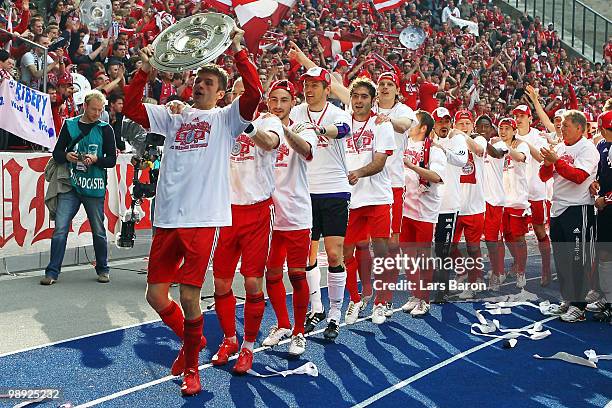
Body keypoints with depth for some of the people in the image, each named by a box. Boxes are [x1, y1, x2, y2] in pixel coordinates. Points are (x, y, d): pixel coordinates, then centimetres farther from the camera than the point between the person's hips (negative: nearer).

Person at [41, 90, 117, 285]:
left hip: (94, 188, -1)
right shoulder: (69, 125, 8)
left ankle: (102, 269, 24)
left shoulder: (105, 129, 4)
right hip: (70, 186, 1)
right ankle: (52, 272, 2)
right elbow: (56, 153, 9)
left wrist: (96, 159, -16)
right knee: (60, 228, -6)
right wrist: (66, 156, -12)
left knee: (98, 231, 8)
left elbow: (112, 159, 2)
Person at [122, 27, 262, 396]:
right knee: (156, 295, 5)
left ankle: (191, 368, 15)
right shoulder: (173, 117, 20)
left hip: (204, 218, -5)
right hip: (167, 218, 5)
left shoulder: (226, 118, 7)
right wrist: (144, 71, 5)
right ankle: (191, 340, 33)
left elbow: (254, 92, -10)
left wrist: (239, 52, -11)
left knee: (189, 296, -7)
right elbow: (131, 107, 15)